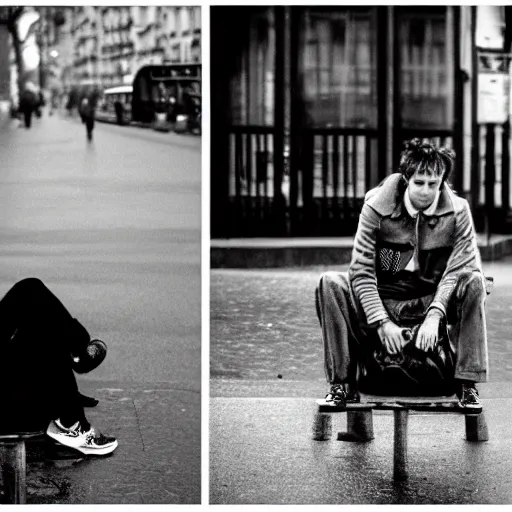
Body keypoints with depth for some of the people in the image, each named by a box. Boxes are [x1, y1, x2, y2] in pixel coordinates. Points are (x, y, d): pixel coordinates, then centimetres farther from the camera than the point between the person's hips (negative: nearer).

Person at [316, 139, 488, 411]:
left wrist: (434, 316, -31)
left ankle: (467, 384, -22)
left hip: (432, 302, 0)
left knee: (474, 283, -28)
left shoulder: (457, 211, -9)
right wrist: (382, 322, -25)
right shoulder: (376, 207, -11)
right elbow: (361, 271, -14)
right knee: (330, 283, -26)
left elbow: (459, 268, -17)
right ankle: (343, 383, -19)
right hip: (383, 300, 0)